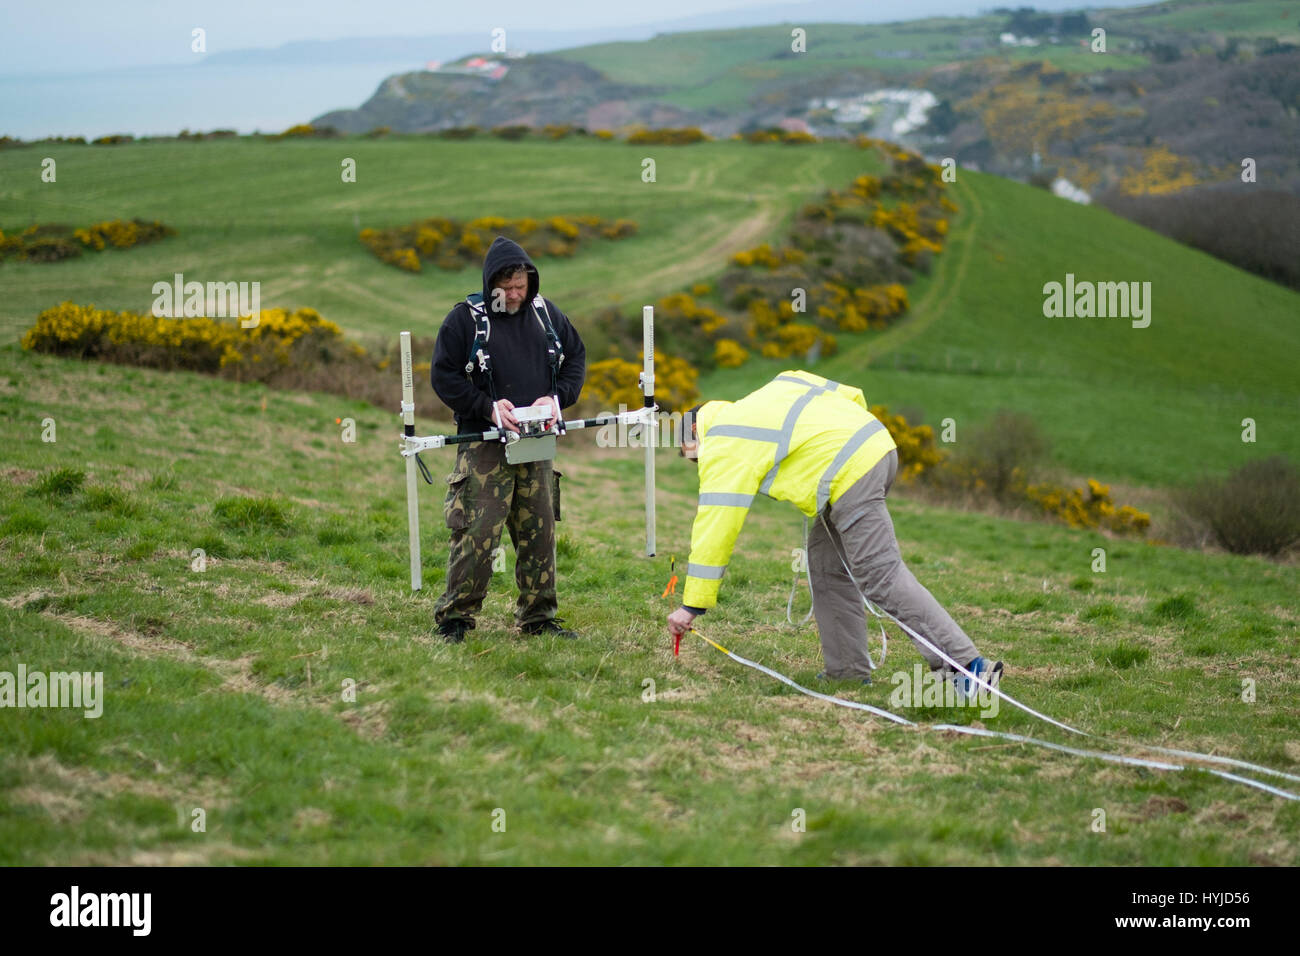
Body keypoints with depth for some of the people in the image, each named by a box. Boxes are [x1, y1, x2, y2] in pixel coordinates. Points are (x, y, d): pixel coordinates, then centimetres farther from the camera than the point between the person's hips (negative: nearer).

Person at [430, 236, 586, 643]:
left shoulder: (546, 314, 7)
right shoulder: (465, 319, -5)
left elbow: (576, 357, 17)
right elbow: (443, 376, -5)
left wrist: (557, 399, -1)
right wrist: (489, 407, -15)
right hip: (484, 445, -5)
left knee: (539, 532, 8)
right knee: (477, 532, -11)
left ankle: (538, 617, 19)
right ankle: (454, 617, -2)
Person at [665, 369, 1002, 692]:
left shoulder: (724, 447, 1)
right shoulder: (770, 392, 25)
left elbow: (715, 528, -3)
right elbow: (852, 395, 23)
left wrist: (692, 605, 1)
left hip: (851, 474, -10)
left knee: (882, 577, -9)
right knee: (825, 561, 17)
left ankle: (967, 665, -14)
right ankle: (847, 669, 19)